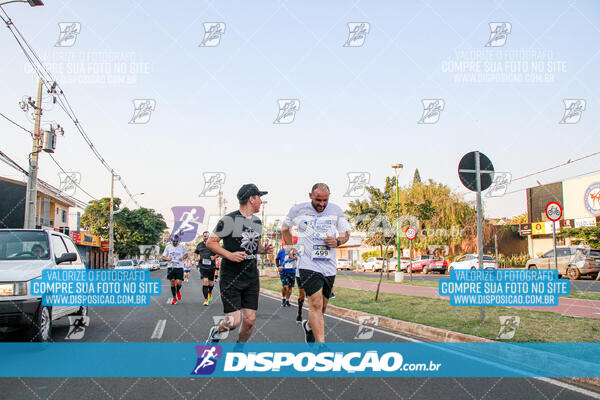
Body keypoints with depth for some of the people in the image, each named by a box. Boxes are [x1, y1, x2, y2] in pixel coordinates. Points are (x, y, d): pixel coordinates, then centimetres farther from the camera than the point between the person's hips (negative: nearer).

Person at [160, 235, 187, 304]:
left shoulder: (182, 247, 6)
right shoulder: (168, 247, 7)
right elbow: (162, 257, 10)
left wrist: (183, 258, -3)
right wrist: (167, 258, -13)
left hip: (179, 267, -1)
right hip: (171, 267, 1)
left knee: (178, 282, -12)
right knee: (172, 281, -8)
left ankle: (178, 291, 25)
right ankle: (174, 298, 7)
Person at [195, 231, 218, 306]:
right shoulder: (199, 245, 9)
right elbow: (196, 253, 26)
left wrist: (214, 257, -7)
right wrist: (198, 256, 5)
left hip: (211, 266, 0)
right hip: (202, 266, 0)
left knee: (211, 283, 10)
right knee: (205, 281, -13)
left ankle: (210, 293, 43)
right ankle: (206, 299, -8)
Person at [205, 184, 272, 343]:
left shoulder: (258, 222, 13)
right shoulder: (230, 220, -12)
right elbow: (210, 242, -10)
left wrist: (264, 250, 4)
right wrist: (229, 255, -22)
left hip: (251, 278, 6)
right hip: (231, 277, -6)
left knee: (250, 320, 3)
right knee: (233, 321, -10)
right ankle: (216, 332, 25)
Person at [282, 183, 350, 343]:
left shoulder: (336, 211, 5)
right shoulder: (298, 210, 0)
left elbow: (346, 233, 17)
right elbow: (285, 228, 19)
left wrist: (337, 242, -4)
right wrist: (290, 246, 10)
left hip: (329, 265, 4)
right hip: (308, 264, -4)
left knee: (322, 306, 13)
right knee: (316, 303, -18)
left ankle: (308, 326, 44)